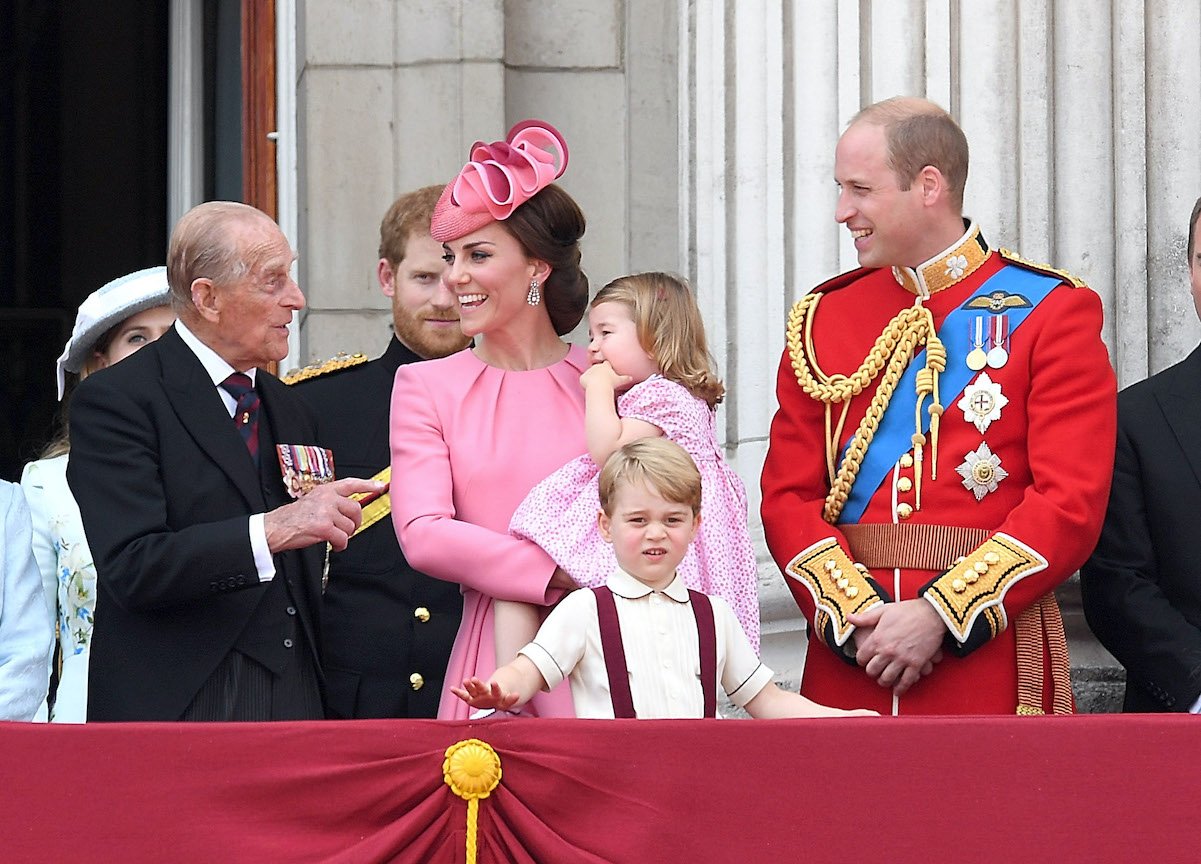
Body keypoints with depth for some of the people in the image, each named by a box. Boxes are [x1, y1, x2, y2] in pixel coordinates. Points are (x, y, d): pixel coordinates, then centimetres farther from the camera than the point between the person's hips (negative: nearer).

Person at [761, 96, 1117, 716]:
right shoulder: (823, 320, 11)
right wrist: (854, 614, -11)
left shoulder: (1051, 313, 0)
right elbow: (789, 496, 6)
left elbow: (1072, 504, -9)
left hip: (990, 658, -3)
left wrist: (940, 615, -16)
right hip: (847, 664, 3)